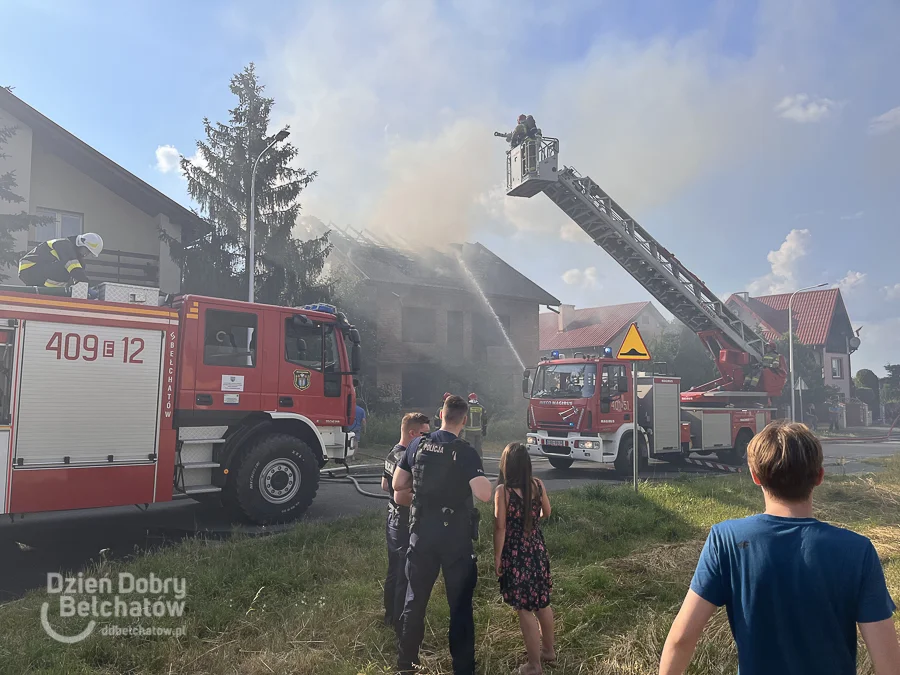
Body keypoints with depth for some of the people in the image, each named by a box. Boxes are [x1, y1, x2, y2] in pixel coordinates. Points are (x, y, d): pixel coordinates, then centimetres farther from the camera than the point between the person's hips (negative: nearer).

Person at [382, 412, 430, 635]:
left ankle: (390, 617, 35)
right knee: (406, 577, 2)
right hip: (407, 524, -10)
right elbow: (401, 498, -29)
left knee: (394, 571, 21)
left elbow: (385, 486, 16)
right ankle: (402, 625, 13)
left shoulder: (393, 453, 5)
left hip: (393, 519, 10)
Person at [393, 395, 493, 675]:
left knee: (415, 599, 18)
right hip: (456, 536, -3)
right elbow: (484, 495, -23)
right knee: (460, 604, 10)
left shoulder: (417, 445, -2)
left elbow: (397, 484, 4)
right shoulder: (466, 453, -15)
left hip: (422, 531, 4)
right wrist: (480, 477, -4)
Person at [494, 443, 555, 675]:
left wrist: (497, 557, -5)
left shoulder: (503, 490, -19)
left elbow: (500, 528, -16)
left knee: (524, 610, 6)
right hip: (537, 551, 5)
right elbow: (546, 513, 12)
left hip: (515, 555, -5)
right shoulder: (537, 485, -5)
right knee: (542, 603, 22)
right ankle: (548, 650, 39)